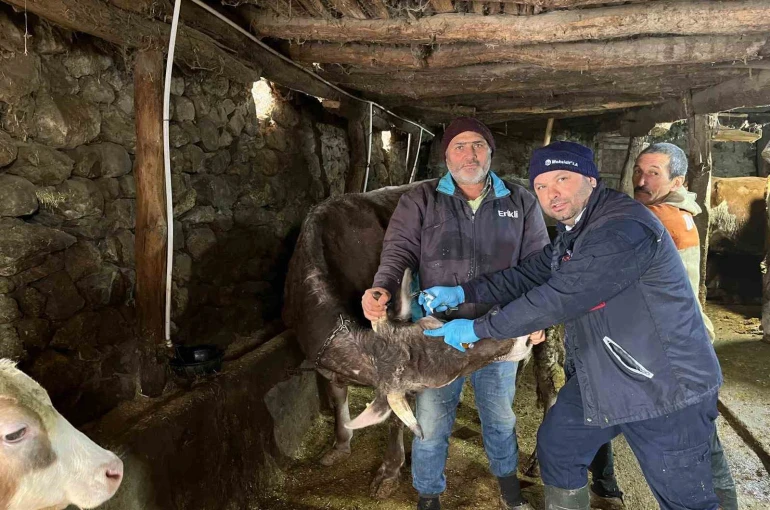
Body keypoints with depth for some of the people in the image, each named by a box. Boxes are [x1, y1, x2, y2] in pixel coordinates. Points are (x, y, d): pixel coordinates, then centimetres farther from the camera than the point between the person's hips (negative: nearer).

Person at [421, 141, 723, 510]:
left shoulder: (624, 230, -27)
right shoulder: (574, 232, 7)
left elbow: (557, 298, -29)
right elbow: (527, 275, 9)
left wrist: (478, 329, -20)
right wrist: (462, 293, -1)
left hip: (666, 388, -9)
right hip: (601, 379, 9)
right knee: (556, 446, 19)